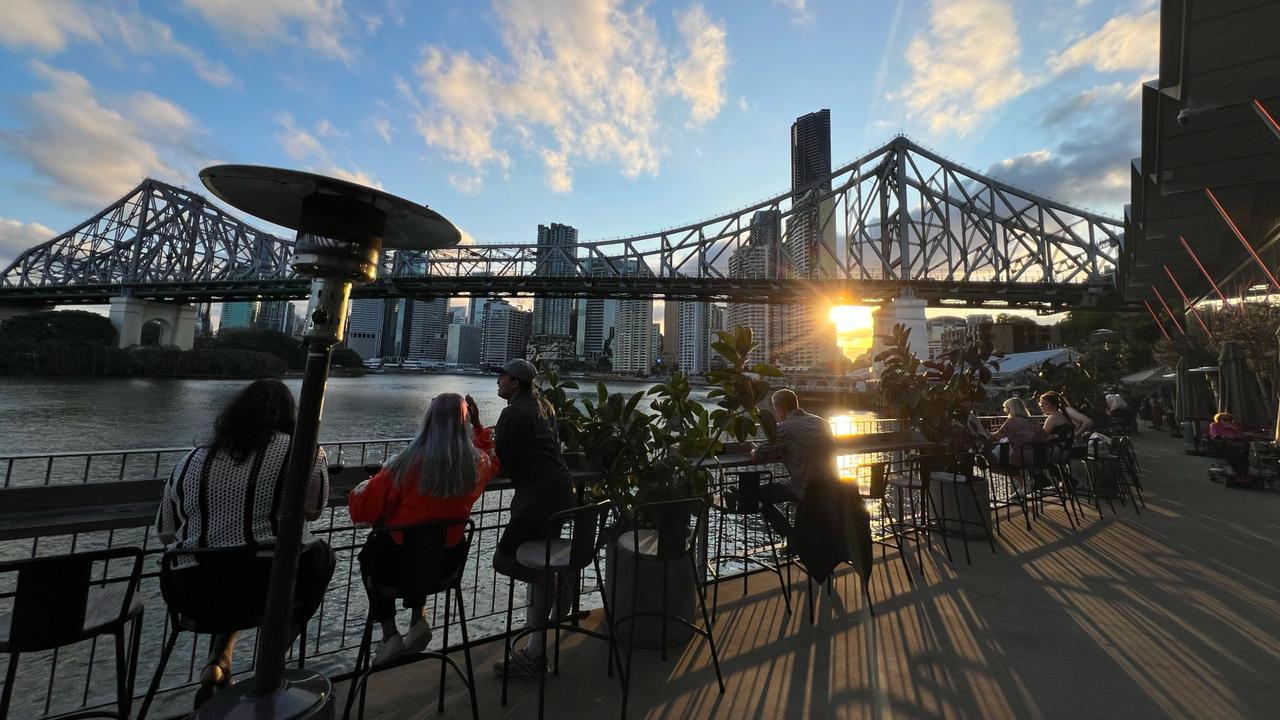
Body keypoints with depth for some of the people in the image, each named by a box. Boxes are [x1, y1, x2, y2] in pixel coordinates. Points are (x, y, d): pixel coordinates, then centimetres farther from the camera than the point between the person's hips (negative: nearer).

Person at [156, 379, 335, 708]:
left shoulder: (190, 461, 8)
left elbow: (166, 533, 15)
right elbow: (314, 510, 7)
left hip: (196, 591, 5)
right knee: (322, 555, 25)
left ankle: (219, 660, 24)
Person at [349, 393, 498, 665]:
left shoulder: (409, 464, -23)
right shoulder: (476, 464, -13)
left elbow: (364, 508, -12)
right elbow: (492, 458, 14)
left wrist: (362, 489, 9)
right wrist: (477, 424, 15)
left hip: (400, 563, -3)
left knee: (370, 554, 31)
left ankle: (390, 634, 26)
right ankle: (418, 619, 27)